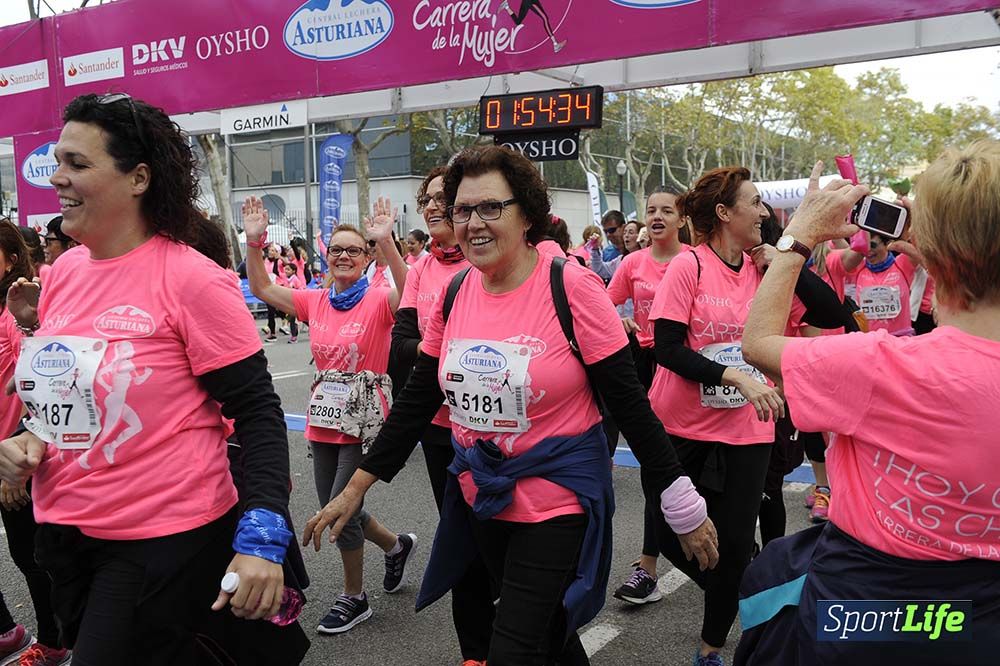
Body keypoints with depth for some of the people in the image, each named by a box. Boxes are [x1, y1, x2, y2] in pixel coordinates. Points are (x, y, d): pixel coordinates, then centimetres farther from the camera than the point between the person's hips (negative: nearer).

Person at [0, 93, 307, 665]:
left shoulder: (192, 278, -16)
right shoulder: (63, 273, 4)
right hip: (64, 533, 7)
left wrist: (264, 538, -25)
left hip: (167, 541, -7)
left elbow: (257, 414, -16)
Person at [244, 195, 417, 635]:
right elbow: (262, 289, 6)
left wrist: (386, 242, -40)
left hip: (364, 420, -6)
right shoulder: (315, 302, 6)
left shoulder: (377, 302, -10)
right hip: (324, 419, 6)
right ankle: (396, 545, 42)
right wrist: (255, 242, -8)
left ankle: (354, 599, 22)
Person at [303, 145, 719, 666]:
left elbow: (630, 404, -13)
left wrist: (684, 510, -10)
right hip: (479, 497, 6)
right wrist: (355, 488, 6)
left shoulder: (572, 289, -16)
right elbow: (416, 402, 6)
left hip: (558, 498, -5)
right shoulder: (454, 294, -1)